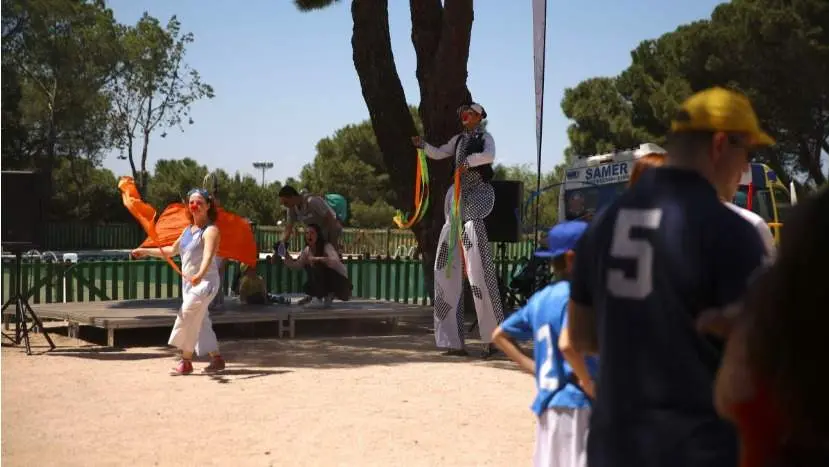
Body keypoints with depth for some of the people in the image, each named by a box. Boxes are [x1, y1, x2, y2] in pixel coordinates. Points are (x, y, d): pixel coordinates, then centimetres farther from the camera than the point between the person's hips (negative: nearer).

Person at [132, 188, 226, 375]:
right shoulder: (188, 230, 13)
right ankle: (217, 359, 18)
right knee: (200, 321, 11)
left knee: (187, 318, -12)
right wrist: (145, 251, 20)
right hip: (188, 283, 9)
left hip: (205, 282, -9)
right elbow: (171, 251, 25)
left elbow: (208, 255, -31)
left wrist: (200, 275, -49)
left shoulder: (210, 230, -14)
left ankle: (186, 361, -5)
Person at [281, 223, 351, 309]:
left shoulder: (327, 246, -19)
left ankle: (320, 300, -19)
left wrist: (317, 259, -41)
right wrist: (287, 257, -19)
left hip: (340, 281, -7)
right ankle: (328, 296, 8)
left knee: (317, 266, -27)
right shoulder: (307, 250, 4)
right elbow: (297, 265, -4)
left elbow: (335, 261, -37)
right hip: (327, 282, 7)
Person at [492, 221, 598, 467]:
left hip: (548, 402, 9)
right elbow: (567, 344, -30)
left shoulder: (540, 299, 12)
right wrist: (588, 383, -18)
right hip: (575, 404, -9)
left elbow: (499, 336, 20)